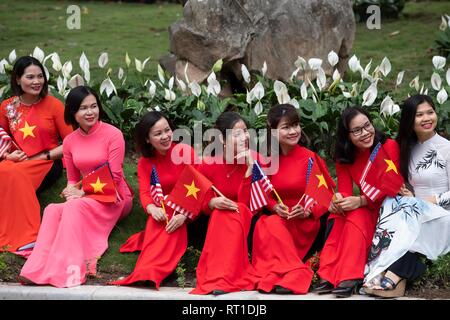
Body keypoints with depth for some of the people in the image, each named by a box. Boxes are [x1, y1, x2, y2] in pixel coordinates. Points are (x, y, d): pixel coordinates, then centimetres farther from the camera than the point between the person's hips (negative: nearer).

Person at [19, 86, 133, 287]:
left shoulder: (113, 134, -9)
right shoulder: (69, 141, 7)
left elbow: (114, 177, -11)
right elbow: (72, 179, 15)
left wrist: (82, 193, -14)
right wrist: (72, 192, -9)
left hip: (113, 196, -5)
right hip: (85, 197, 5)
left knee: (76, 206, -34)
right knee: (53, 209, -25)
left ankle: (63, 269, -41)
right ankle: (38, 269, -37)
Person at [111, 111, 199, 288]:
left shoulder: (185, 152, -8)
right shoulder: (145, 162, 4)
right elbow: (144, 192, -9)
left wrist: (184, 215, -30)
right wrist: (152, 209, -36)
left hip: (187, 209, -3)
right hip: (163, 209, 3)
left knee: (173, 227, -37)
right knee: (156, 222, -34)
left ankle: (146, 273, -50)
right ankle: (148, 273, -46)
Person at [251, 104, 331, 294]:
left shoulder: (311, 159, -7)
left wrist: (308, 211, -20)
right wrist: (274, 206, -10)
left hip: (306, 223, -3)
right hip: (278, 217, 4)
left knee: (273, 224, -30)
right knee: (265, 225, -28)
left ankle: (274, 275, -26)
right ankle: (296, 273, -30)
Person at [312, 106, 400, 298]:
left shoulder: (389, 147, -14)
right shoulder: (344, 157, 1)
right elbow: (345, 193, -7)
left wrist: (360, 201, -29)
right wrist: (339, 200, -32)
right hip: (366, 208, 5)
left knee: (357, 216, -31)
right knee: (338, 215, -25)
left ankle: (350, 279, -38)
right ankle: (329, 275, -31)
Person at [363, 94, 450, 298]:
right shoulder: (409, 149, 13)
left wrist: (430, 201, -19)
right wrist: (407, 196, -4)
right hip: (415, 211, 5)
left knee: (408, 211, -33)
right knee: (392, 203, -27)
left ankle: (393, 274, -48)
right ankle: (400, 270, -43)